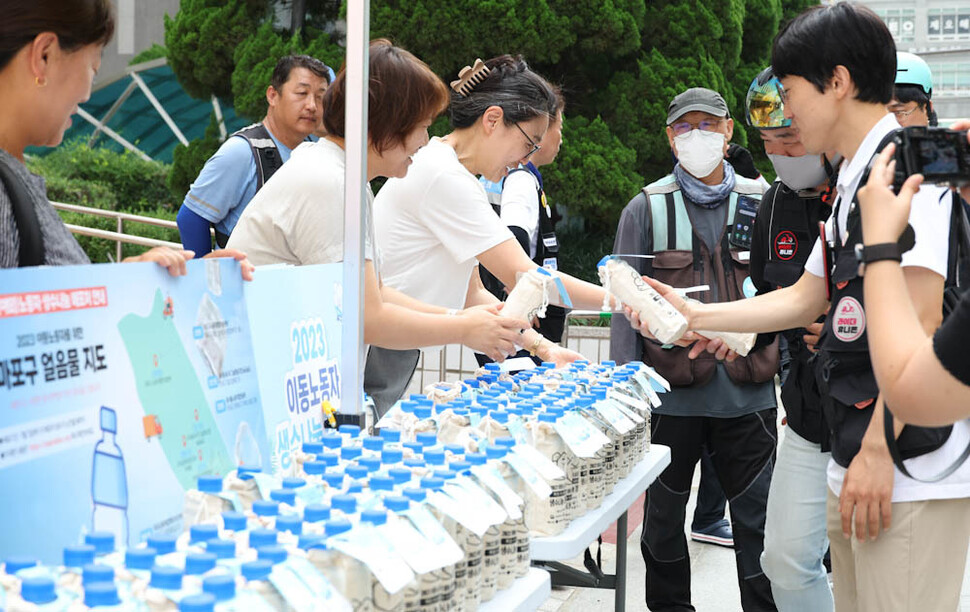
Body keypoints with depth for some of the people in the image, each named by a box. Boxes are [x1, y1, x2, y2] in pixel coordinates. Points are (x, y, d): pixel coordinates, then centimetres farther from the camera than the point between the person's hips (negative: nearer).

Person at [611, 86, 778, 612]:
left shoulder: (761, 203, 7)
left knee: (758, 520, 2)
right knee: (663, 516, 14)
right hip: (670, 391, 0)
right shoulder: (647, 209, 2)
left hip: (748, 391, 0)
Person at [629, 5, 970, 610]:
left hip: (911, 469, -10)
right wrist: (694, 315, 24)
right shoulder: (853, 182, 18)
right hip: (855, 462, 10)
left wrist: (879, 451, -21)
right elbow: (804, 299, 25)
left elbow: (919, 321, -20)